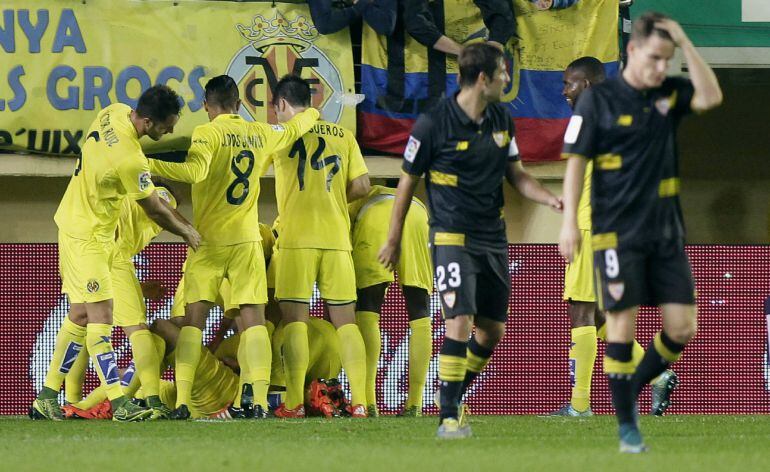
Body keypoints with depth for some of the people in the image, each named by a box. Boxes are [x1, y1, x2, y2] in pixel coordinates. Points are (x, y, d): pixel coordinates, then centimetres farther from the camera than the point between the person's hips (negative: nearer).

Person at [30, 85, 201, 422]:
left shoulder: (114, 113, -4)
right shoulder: (129, 160, -29)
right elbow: (154, 211, -14)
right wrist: (187, 232, 4)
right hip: (88, 237, -10)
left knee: (80, 315, 12)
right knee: (100, 315, -11)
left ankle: (46, 399, 17)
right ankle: (119, 405, -14)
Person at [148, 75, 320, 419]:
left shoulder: (207, 133, -8)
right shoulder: (260, 134, 7)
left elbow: (195, 171, -26)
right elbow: (294, 128, 28)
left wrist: (150, 165, -27)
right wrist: (311, 114, 49)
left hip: (209, 241, -3)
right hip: (247, 239, 3)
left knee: (194, 319, 0)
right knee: (253, 318, 2)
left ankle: (182, 401, -8)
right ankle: (259, 399, -11)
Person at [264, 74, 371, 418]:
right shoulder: (343, 136, 11)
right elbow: (361, 186, 7)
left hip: (296, 238, -3)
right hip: (337, 238, 3)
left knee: (294, 318, -1)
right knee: (345, 320, 5)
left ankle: (294, 403, -8)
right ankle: (359, 402, -3)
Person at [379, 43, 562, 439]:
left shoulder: (501, 120, 6)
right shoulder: (433, 123, -11)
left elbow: (516, 175, 16)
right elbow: (408, 182, -1)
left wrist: (551, 199, -2)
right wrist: (394, 240, 5)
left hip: (493, 238, 6)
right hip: (452, 237, -6)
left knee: (492, 331, 10)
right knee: (459, 323, -18)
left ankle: (455, 396, 31)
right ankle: (449, 417, -12)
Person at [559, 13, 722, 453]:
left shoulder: (670, 94, 7)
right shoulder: (598, 99, -5)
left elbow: (711, 96, -11)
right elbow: (576, 161, -4)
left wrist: (685, 43, -14)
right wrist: (570, 221, -11)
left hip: (666, 233, 4)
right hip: (618, 234, -4)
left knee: (682, 327, 0)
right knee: (622, 326, -5)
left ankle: (632, 388, 23)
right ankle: (627, 426, 5)